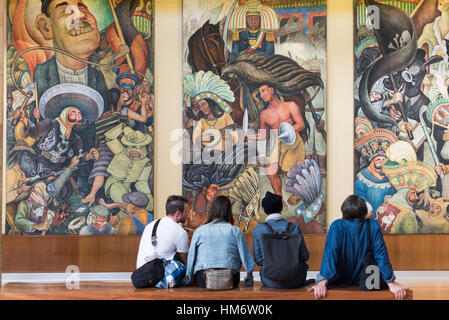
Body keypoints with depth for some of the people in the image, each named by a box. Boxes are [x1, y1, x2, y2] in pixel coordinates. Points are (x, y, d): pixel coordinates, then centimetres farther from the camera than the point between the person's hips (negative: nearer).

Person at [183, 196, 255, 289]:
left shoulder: (199, 231, 7)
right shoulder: (235, 231, 6)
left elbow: (191, 258, 11)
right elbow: (246, 256, 7)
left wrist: (187, 280, 21)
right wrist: (249, 278, 16)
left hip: (204, 280, 0)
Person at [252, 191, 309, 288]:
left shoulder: (258, 229, -4)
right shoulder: (294, 227, -2)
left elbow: (259, 260, -2)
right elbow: (304, 256, 0)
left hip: (271, 283, 0)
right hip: (295, 282, 0)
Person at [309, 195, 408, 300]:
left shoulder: (337, 226, -17)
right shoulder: (373, 226, -12)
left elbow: (330, 254, -27)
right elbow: (381, 254, -15)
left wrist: (322, 283, -33)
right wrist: (391, 282, -13)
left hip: (340, 281, -1)